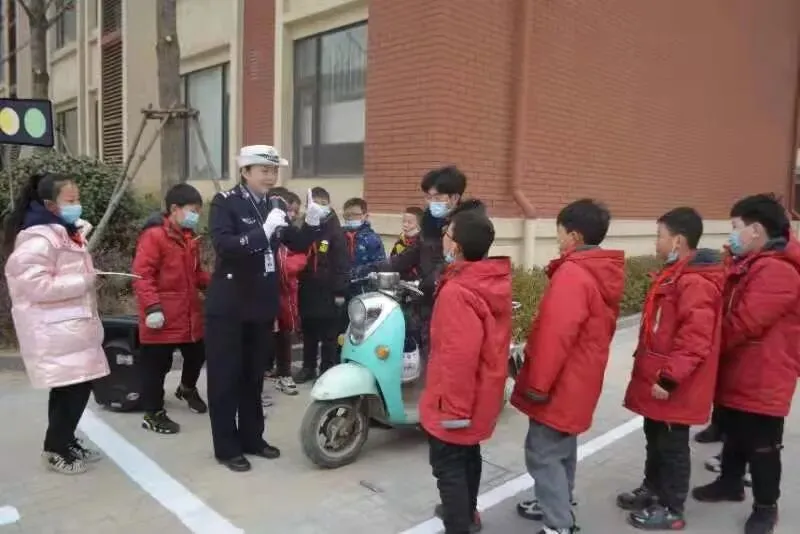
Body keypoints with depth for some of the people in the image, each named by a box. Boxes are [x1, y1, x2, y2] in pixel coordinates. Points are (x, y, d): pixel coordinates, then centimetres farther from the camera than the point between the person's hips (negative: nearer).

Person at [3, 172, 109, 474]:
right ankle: (55, 448, 8)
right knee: (74, 387, -10)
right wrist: (82, 282, -18)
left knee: (74, 386, 11)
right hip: (54, 330, -10)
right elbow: (35, 285, -23)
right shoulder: (37, 238, -16)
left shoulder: (66, 233, 18)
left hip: (72, 324, 10)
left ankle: (65, 442, 26)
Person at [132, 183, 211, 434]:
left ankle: (187, 389, 48)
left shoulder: (189, 236, 12)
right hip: (163, 316, -8)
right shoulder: (154, 235, -16)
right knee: (157, 366, 3)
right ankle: (153, 414, 16)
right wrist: (152, 306, -26)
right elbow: (142, 275, -20)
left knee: (197, 355, 21)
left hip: (189, 313, 9)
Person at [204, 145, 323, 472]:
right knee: (225, 376, 4)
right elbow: (222, 245, -24)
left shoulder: (276, 205, 7)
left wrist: (312, 223, -12)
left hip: (263, 303, 6)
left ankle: (252, 437, 29)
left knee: (254, 375, 16)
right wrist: (264, 230, -34)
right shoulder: (225, 202, -9)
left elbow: (298, 245, 6)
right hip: (229, 305, -5)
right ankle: (226, 447, 16)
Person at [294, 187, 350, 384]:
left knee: (329, 336, 3)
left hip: (328, 291, -5)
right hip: (307, 290, 5)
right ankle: (308, 367, 28)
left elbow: (342, 263, -9)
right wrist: (298, 284, 7)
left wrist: (340, 291, -13)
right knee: (308, 333, 15)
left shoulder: (336, 231, -5)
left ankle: (327, 370, 13)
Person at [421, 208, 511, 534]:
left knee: (448, 467, 5)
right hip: (481, 394, 9)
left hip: (455, 403, -9)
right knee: (468, 456, 26)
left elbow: (459, 358, -30)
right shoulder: (496, 281, -1)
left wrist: (453, 407, -20)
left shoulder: (457, 292, -29)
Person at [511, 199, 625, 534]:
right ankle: (558, 505, 37)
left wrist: (538, 383, -19)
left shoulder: (572, 274, -23)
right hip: (579, 378, 10)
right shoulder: (606, 272, 7)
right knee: (562, 446, 22)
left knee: (543, 453, -2)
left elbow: (555, 335, -26)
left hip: (559, 381, -10)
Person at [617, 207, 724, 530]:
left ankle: (671, 510, 22)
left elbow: (694, 340, -28)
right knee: (655, 439, 22)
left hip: (672, 387, -10)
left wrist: (669, 377, -25)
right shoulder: (675, 275, 11)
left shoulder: (695, 283, -23)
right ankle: (652, 491, 38)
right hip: (658, 380, 10)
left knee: (672, 446, 6)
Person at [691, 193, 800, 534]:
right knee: (733, 435, 23)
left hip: (762, 381, -9)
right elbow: (728, 309, 18)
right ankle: (730, 483, 41)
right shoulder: (751, 264, 12)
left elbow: (742, 324, -26)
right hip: (736, 374, 10)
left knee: (762, 446, 6)